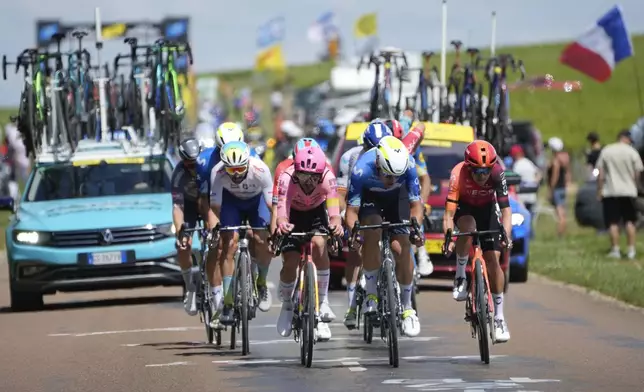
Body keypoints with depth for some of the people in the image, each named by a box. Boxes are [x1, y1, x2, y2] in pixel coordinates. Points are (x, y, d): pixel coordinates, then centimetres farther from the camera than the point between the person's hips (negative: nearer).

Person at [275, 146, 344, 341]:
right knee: (290, 263, -14)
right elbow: (281, 211, -45)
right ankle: (286, 304, 17)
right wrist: (282, 224, -68)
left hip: (317, 212, 0)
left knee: (319, 244, -30)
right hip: (293, 214, 0)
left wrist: (336, 224, -65)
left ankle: (323, 301, -18)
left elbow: (334, 213, -42)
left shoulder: (327, 177, -33)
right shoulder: (287, 178, -36)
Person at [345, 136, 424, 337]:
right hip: (369, 197, -1)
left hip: (397, 198, 1)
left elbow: (416, 203, -26)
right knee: (372, 232, -30)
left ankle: (407, 307, 5)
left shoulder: (408, 165, -35)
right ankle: (371, 293, -15)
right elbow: (352, 208, -32)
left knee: (402, 248, -11)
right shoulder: (362, 169, -39)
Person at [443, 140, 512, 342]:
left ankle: (499, 318, -2)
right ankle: (460, 277, -15)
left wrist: (506, 236, -46)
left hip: (487, 209, 1)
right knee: (468, 227, -37)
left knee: (493, 259, -9)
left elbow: (505, 210, -31)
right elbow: (449, 213, -35)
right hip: (464, 208, -1)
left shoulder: (497, 174, -31)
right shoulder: (458, 174, -34)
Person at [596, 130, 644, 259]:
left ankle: (615, 250, 3)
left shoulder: (606, 151, -2)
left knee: (613, 223, 4)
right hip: (629, 191, 0)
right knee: (630, 222, 8)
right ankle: (631, 250, 6)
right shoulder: (632, 152, -5)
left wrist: (599, 190, 6)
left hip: (610, 192, 0)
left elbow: (600, 174, -1)